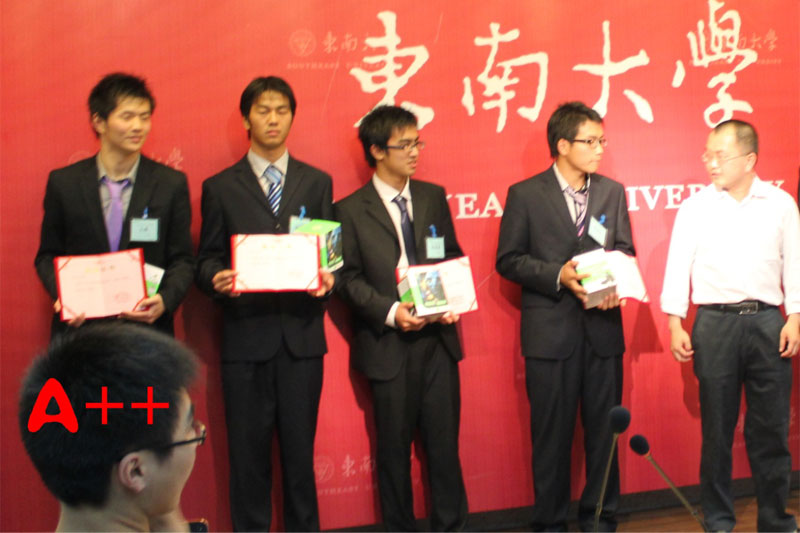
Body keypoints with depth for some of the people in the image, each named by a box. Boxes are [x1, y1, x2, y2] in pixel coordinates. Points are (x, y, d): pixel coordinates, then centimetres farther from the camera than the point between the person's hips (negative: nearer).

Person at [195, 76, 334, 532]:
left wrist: (328, 278, -11)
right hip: (245, 336, -1)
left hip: (302, 335, 1)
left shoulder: (317, 183, 13)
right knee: (248, 451, 4)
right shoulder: (220, 187, 7)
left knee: (300, 447, 7)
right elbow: (207, 259, 5)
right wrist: (217, 279, -17)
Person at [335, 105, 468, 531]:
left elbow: (452, 257, 13)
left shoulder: (433, 197, 9)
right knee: (394, 446, 7)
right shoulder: (351, 210, -2)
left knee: (444, 440, 6)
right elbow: (348, 278, -5)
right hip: (388, 344, -3)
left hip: (438, 337, 3)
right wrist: (390, 313, -18)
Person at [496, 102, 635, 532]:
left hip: (603, 327, 3)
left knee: (603, 428, 8)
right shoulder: (525, 194, -2)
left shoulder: (612, 192, 9)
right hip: (550, 331, -3)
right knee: (551, 432, 5)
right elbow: (508, 260, -3)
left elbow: (624, 250, 11)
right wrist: (559, 276, -16)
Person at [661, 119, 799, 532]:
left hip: (767, 321, 0)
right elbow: (678, 266, 2)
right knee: (717, 428, 7)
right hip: (714, 323, 0)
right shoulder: (695, 207, 2)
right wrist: (675, 324, -2)